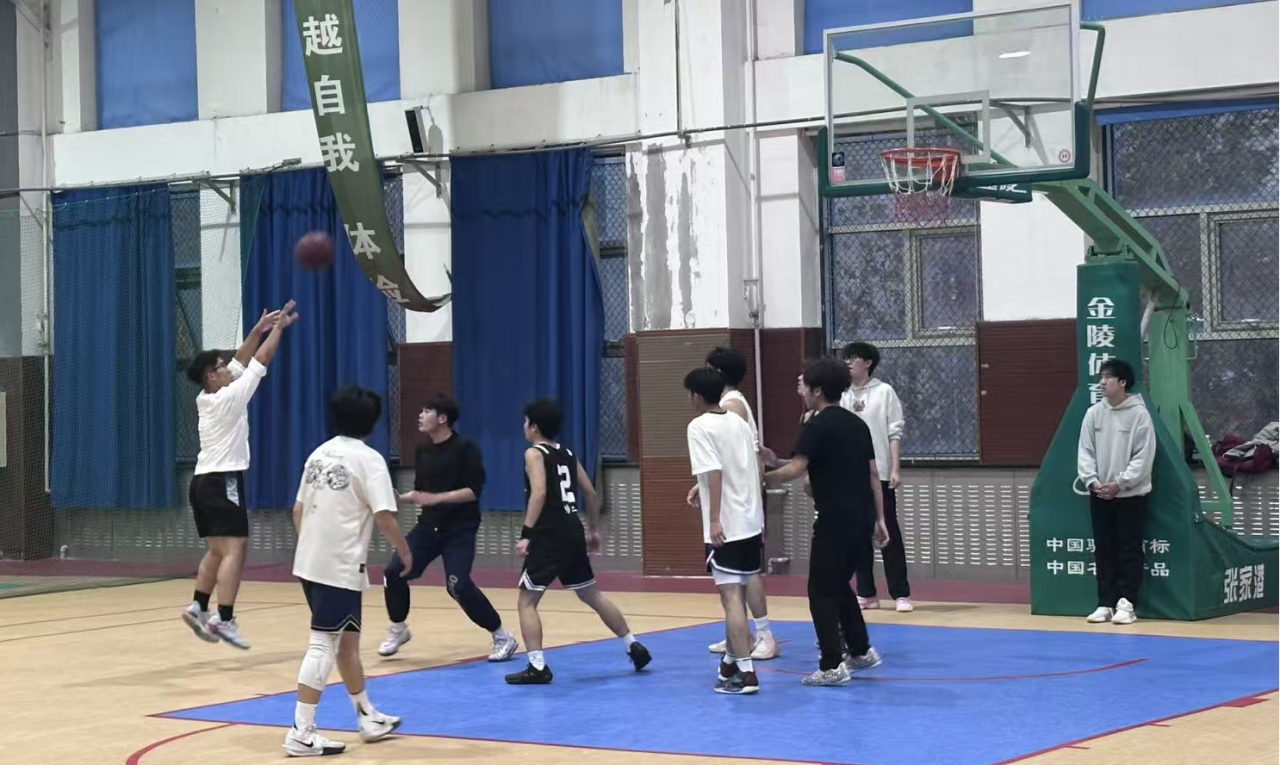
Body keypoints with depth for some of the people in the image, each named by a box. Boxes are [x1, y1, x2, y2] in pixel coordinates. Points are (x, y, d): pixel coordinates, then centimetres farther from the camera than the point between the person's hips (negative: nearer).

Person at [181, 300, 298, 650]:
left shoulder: (205, 398, 11)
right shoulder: (229, 397, -11)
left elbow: (240, 362, 20)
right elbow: (260, 361, -6)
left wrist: (258, 329, 20)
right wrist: (278, 327, 4)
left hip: (203, 481, 9)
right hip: (222, 481, -9)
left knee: (217, 551, 17)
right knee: (234, 550, -12)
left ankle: (198, 608, 12)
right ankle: (224, 620, -21)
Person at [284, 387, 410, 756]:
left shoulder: (320, 453, 12)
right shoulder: (368, 459, -10)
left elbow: (298, 510, 16)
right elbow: (384, 517, -16)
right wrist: (404, 551, 0)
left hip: (310, 563, 8)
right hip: (341, 568, -8)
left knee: (348, 641, 19)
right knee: (323, 646, -5)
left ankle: (368, 717, 31)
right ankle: (301, 733, -7)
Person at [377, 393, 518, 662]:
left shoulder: (465, 449, -13)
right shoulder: (423, 451, 7)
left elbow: (473, 491, -19)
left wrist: (436, 498, -25)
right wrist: (400, 498, 1)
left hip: (460, 529, -6)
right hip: (429, 526, 6)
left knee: (458, 586, -19)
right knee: (394, 572, -5)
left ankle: (502, 637, -3)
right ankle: (398, 630, 18)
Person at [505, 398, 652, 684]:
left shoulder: (534, 454, -7)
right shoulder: (567, 455, 16)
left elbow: (539, 493, -21)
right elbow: (591, 494, 19)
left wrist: (526, 534, -24)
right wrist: (593, 530, 29)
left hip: (549, 536, -8)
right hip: (573, 533, 8)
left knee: (526, 601, -1)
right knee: (593, 595, 21)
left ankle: (537, 668, -9)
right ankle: (634, 647, 25)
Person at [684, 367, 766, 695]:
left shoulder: (699, 427, -10)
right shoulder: (739, 423, 13)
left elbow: (714, 472, -19)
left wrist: (714, 520, -22)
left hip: (726, 526, -8)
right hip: (751, 521, 8)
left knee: (732, 597, -6)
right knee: (737, 595, 18)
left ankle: (746, 674, -9)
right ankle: (731, 662, 30)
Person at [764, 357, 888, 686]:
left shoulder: (818, 426, -10)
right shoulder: (857, 424, 13)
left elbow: (796, 468, -19)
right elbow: (873, 475, 15)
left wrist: (762, 477, -6)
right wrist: (879, 519, 18)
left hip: (834, 520, -8)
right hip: (862, 519, 8)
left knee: (822, 592, 0)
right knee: (839, 585, 23)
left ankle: (832, 666, -3)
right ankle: (861, 651, 27)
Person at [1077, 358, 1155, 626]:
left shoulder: (1139, 414, -8)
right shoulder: (1093, 413, 5)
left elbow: (1143, 456, -11)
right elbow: (1085, 451, 5)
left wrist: (1119, 484, -16)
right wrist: (1092, 481, -10)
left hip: (1131, 494, -4)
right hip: (1099, 494, 4)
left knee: (1129, 550, -1)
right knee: (1103, 550, 8)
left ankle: (1126, 603, 3)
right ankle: (1105, 603, 13)